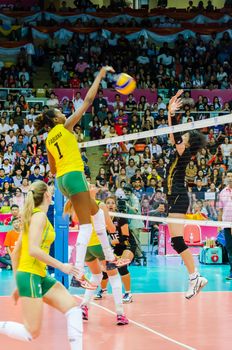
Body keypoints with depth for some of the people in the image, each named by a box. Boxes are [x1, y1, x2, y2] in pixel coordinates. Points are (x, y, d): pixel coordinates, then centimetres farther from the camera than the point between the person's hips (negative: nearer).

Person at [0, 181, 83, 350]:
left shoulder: (33, 216, 16)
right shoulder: (39, 216, -10)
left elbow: (15, 252, 19)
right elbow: (33, 250, -21)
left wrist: (19, 284, 21)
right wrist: (61, 266, -15)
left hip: (41, 276, 9)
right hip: (30, 274, -9)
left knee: (73, 308, -1)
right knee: (32, 333, -10)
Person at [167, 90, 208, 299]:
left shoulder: (185, 152, -9)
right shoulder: (181, 152, 13)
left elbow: (175, 134, -21)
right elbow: (173, 134, 18)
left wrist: (172, 113, -25)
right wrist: (170, 112, 15)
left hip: (179, 198, -10)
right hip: (176, 198, 10)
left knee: (177, 240, -15)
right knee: (177, 240, 7)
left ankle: (195, 277, -15)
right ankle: (195, 277, 7)